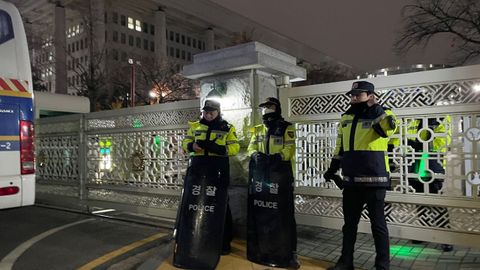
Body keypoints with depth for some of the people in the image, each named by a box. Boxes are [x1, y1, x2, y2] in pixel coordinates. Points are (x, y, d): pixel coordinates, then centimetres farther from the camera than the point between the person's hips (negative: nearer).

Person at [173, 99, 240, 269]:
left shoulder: (227, 128, 4)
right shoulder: (195, 126, 12)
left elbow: (234, 148, -4)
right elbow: (185, 143, 12)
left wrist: (216, 148, -20)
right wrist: (192, 145, -12)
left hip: (218, 170, -2)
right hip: (197, 169, 2)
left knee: (219, 205, 4)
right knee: (192, 203, 4)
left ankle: (224, 242, 17)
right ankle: (191, 239, 18)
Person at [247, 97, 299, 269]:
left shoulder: (286, 128, 2)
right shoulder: (257, 129, 18)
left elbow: (290, 148, -8)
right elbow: (251, 147, 9)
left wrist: (278, 156, -26)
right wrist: (255, 154, -13)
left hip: (280, 173, -5)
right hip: (260, 174, 5)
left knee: (282, 213, -4)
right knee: (259, 212, 9)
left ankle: (289, 253, 5)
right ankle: (260, 250, 24)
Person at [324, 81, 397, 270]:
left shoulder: (381, 115, -4)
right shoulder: (345, 118, 13)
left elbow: (390, 128, -28)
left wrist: (375, 107, -24)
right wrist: (332, 169, 16)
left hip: (374, 180, -6)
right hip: (351, 181, 6)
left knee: (377, 223, 4)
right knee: (349, 223, 14)